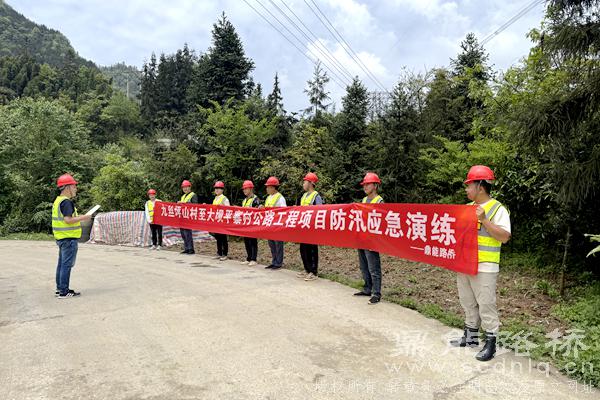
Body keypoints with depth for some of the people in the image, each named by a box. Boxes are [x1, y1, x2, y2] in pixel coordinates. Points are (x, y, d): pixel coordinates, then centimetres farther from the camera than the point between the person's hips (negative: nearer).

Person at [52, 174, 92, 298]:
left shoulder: (58, 200, 15)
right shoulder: (66, 202, -16)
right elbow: (68, 220, -24)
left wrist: (77, 217, 17)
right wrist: (83, 218, -15)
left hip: (61, 237, 10)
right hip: (69, 238, -10)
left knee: (61, 263, 16)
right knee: (67, 264, -5)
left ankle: (60, 288, 25)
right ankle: (64, 292, 0)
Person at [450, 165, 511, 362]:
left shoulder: (497, 209, -9)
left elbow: (505, 237, -18)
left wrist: (484, 220, -24)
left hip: (484, 268, -8)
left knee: (486, 305, 0)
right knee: (468, 303, 17)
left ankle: (490, 343, 13)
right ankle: (471, 337, 31)